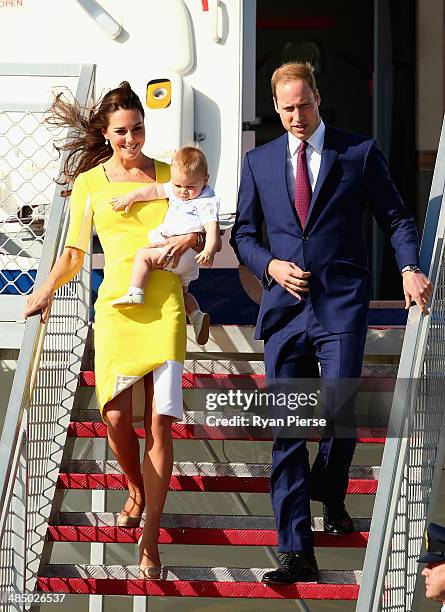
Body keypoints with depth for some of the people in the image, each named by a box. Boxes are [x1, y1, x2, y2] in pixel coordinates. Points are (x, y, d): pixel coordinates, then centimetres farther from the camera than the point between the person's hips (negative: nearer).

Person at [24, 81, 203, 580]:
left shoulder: (167, 175, 11)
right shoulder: (89, 183, 10)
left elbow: (204, 230, 17)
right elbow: (74, 254, 15)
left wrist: (190, 238, -5)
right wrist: (46, 290, 0)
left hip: (164, 302, 0)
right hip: (117, 303, 0)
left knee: (160, 419, -9)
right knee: (116, 416, -9)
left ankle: (149, 538, -5)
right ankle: (137, 492, 24)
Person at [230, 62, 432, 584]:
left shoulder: (359, 153, 4)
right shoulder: (259, 161, 12)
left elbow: (396, 217, 7)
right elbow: (243, 232, 17)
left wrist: (410, 267, -10)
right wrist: (269, 265, -2)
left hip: (341, 306, -3)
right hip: (284, 307, 3)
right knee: (286, 431, -1)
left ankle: (330, 495, 23)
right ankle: (296, 553, 1)